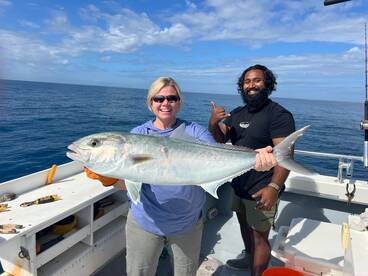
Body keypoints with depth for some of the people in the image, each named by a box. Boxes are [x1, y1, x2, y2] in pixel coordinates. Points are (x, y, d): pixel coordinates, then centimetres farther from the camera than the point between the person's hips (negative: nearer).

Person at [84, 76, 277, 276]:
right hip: (144, 222, 0)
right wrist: (108, 176, -30)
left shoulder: (195, 132, -6)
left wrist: (255, 158, -36)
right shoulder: (137, 134, -5)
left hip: (188, 224, 1)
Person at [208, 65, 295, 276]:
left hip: (262, 191, -7)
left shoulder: (279, 114, -14)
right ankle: (250, 258, 48)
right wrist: (213, 123, -16)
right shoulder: (237, 114, 9)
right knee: (245, 225, 25)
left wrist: (274, 187, -31)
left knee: (260, 237, 2)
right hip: (240, 186, 8)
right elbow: (219, 139, 4)